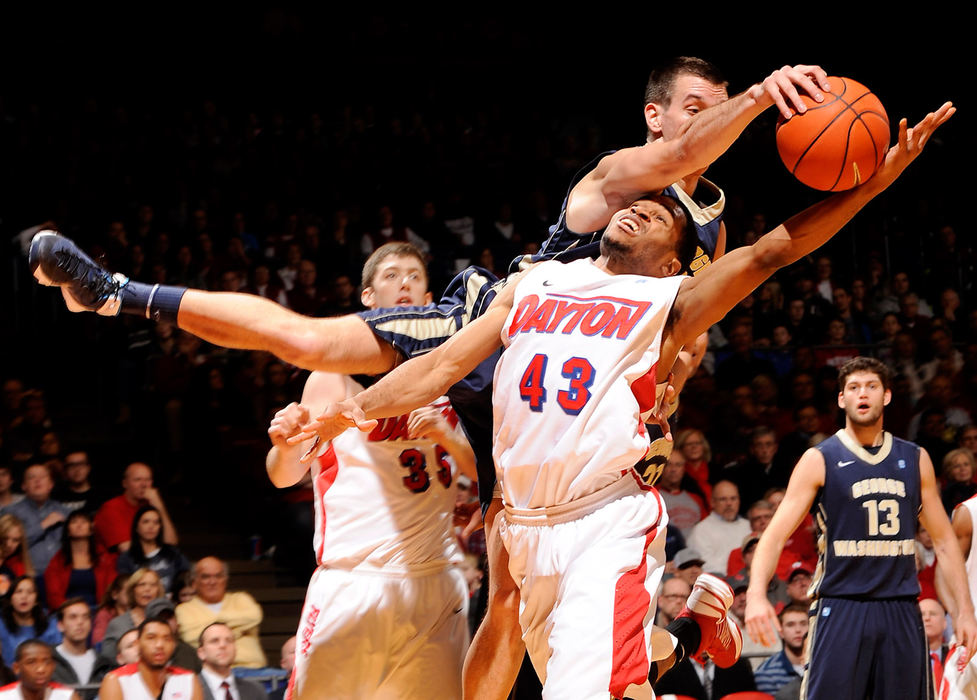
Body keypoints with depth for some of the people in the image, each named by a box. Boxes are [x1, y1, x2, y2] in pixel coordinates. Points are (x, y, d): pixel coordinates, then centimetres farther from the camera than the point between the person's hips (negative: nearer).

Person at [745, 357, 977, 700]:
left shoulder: (915, 460, 10)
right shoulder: (819, 460, -1)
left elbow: (943, 540, 15)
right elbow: (775, 534, -8)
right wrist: (756, 594, -25)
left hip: (901, 610, 3)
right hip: (840, 609, -3)